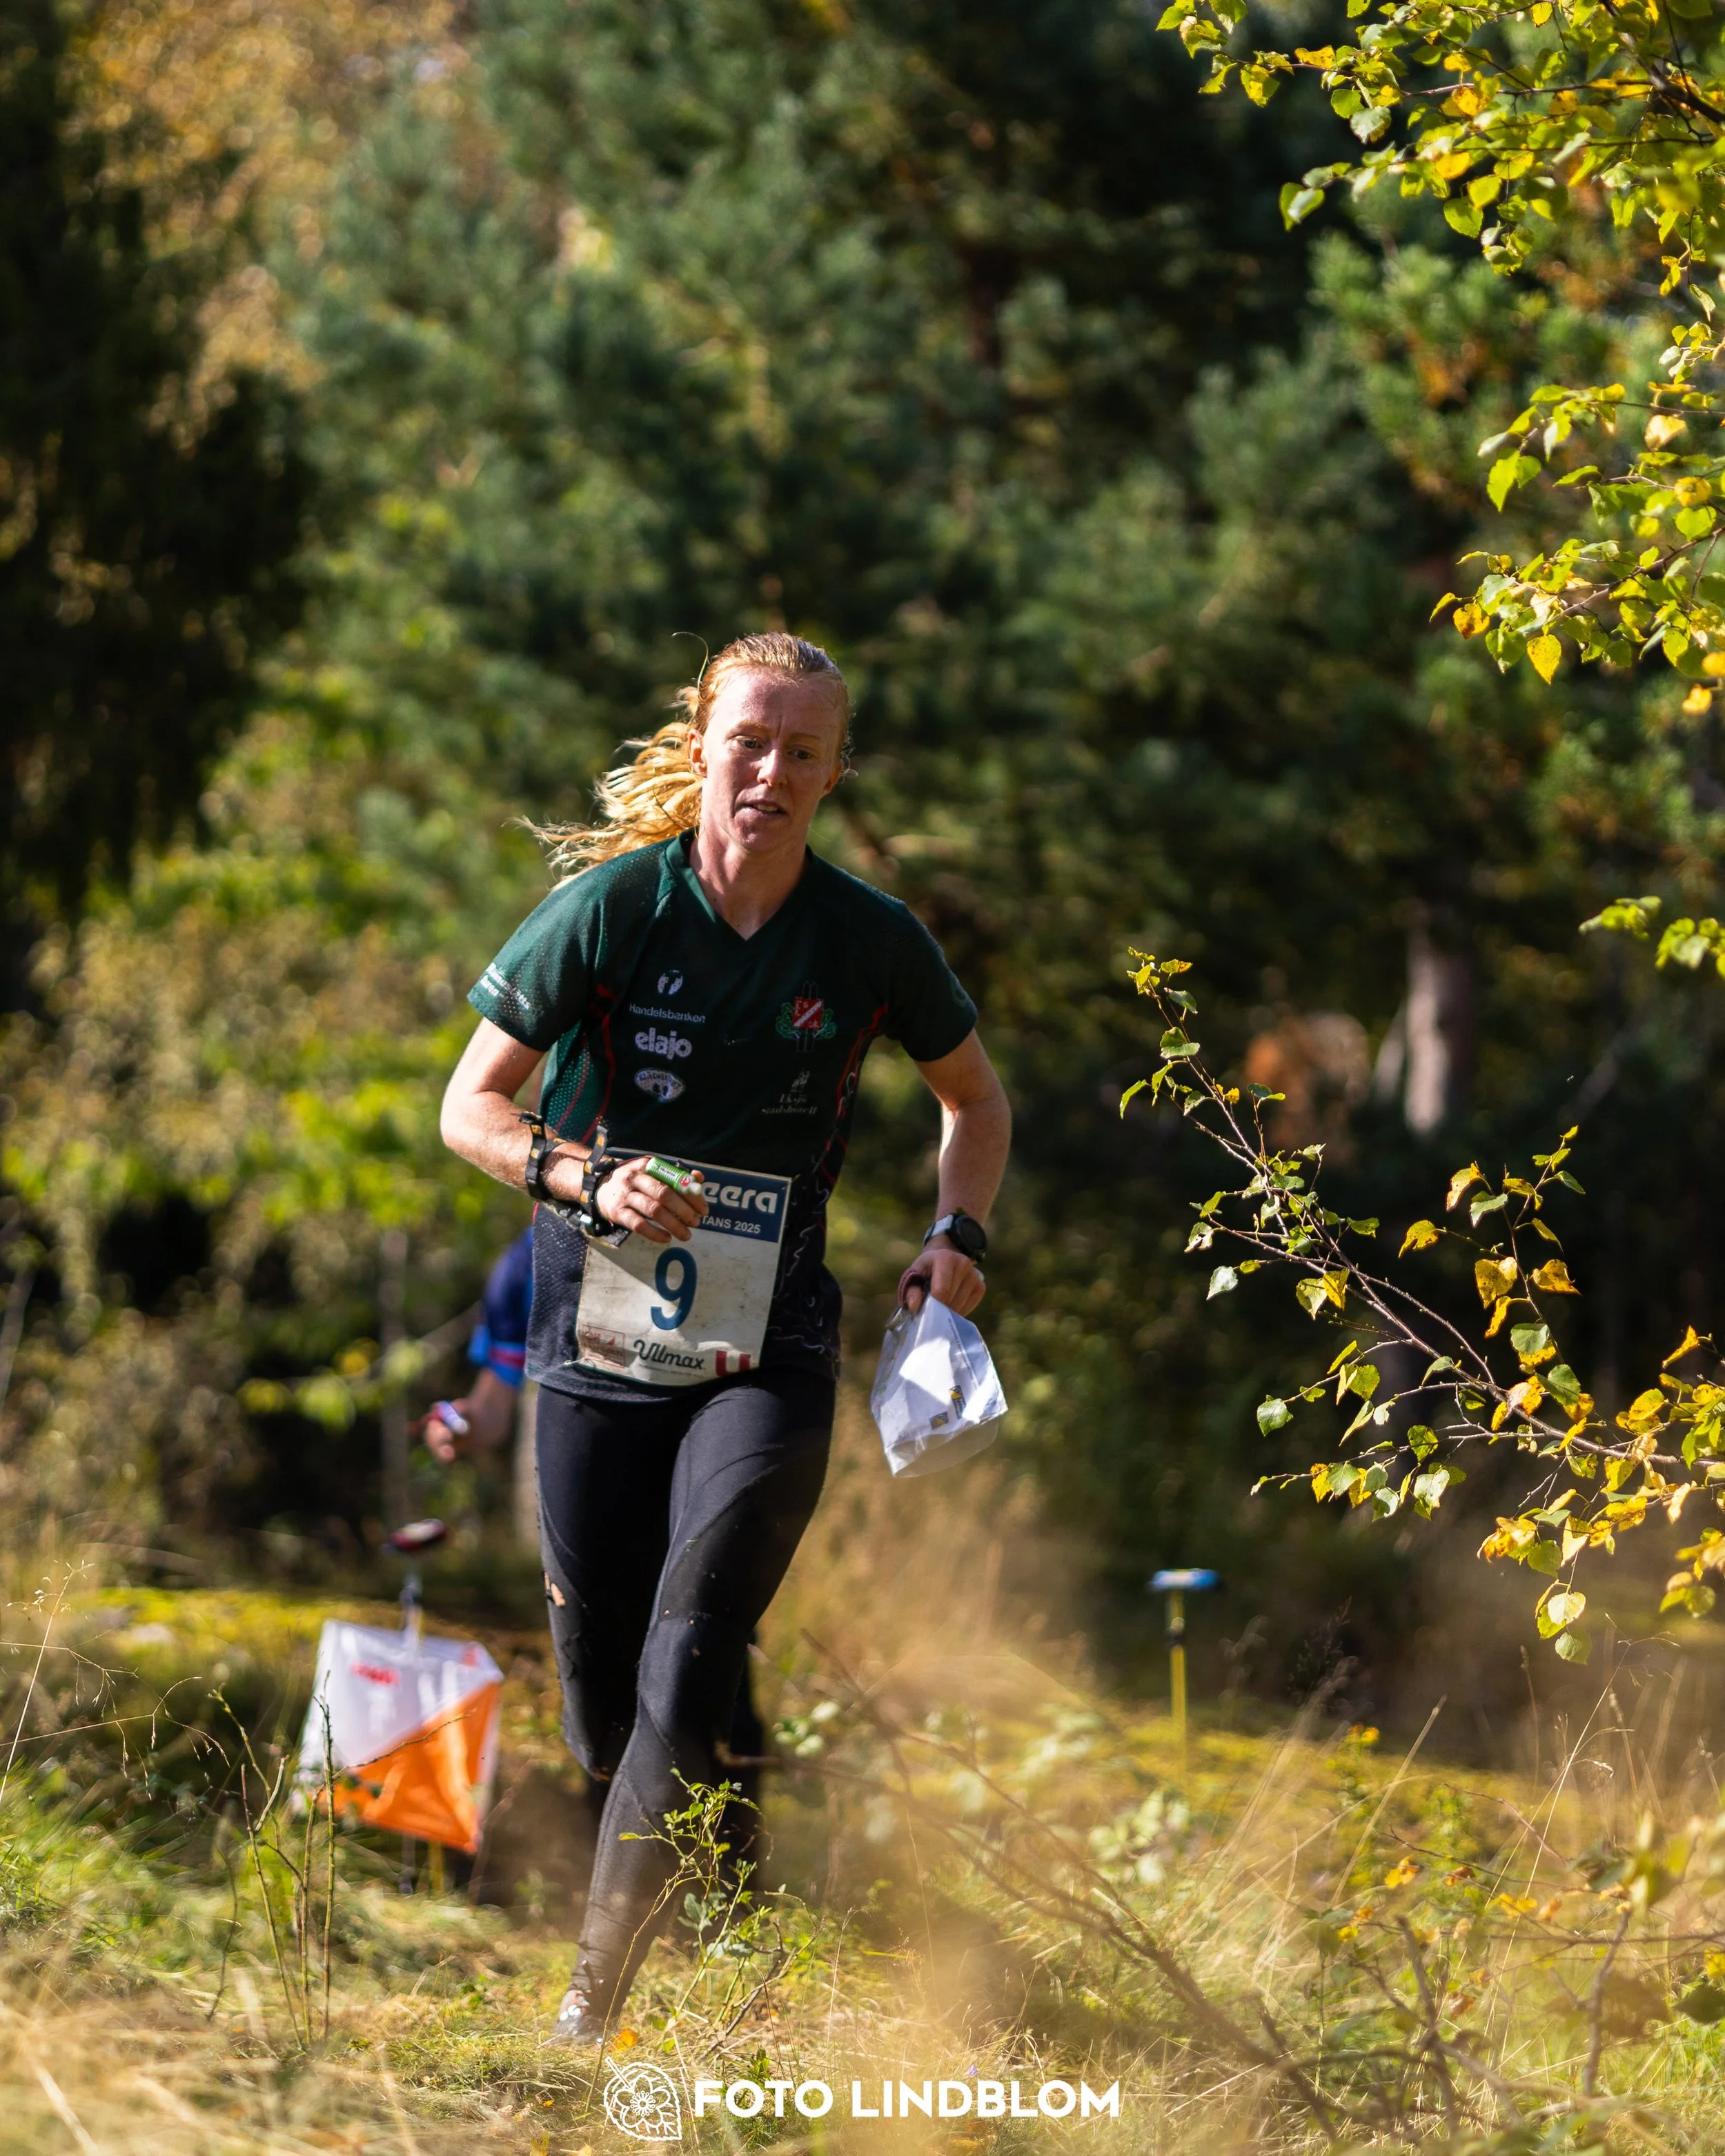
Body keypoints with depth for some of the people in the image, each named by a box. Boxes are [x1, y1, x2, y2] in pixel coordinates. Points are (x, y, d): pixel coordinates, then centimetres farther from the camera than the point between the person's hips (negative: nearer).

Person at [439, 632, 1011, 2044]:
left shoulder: (873, 941, 0)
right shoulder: (609, 907, -5)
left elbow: (975, 1096, 18)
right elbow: (475, 1104, 1)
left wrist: (959, 1234, 1)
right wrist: (590, 1181, -18)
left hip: (768, 1348, -1)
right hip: (600, 1337, 1)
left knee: (687, 1676, -18)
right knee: (601, 1702, 5)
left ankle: (596, 2001, -15)